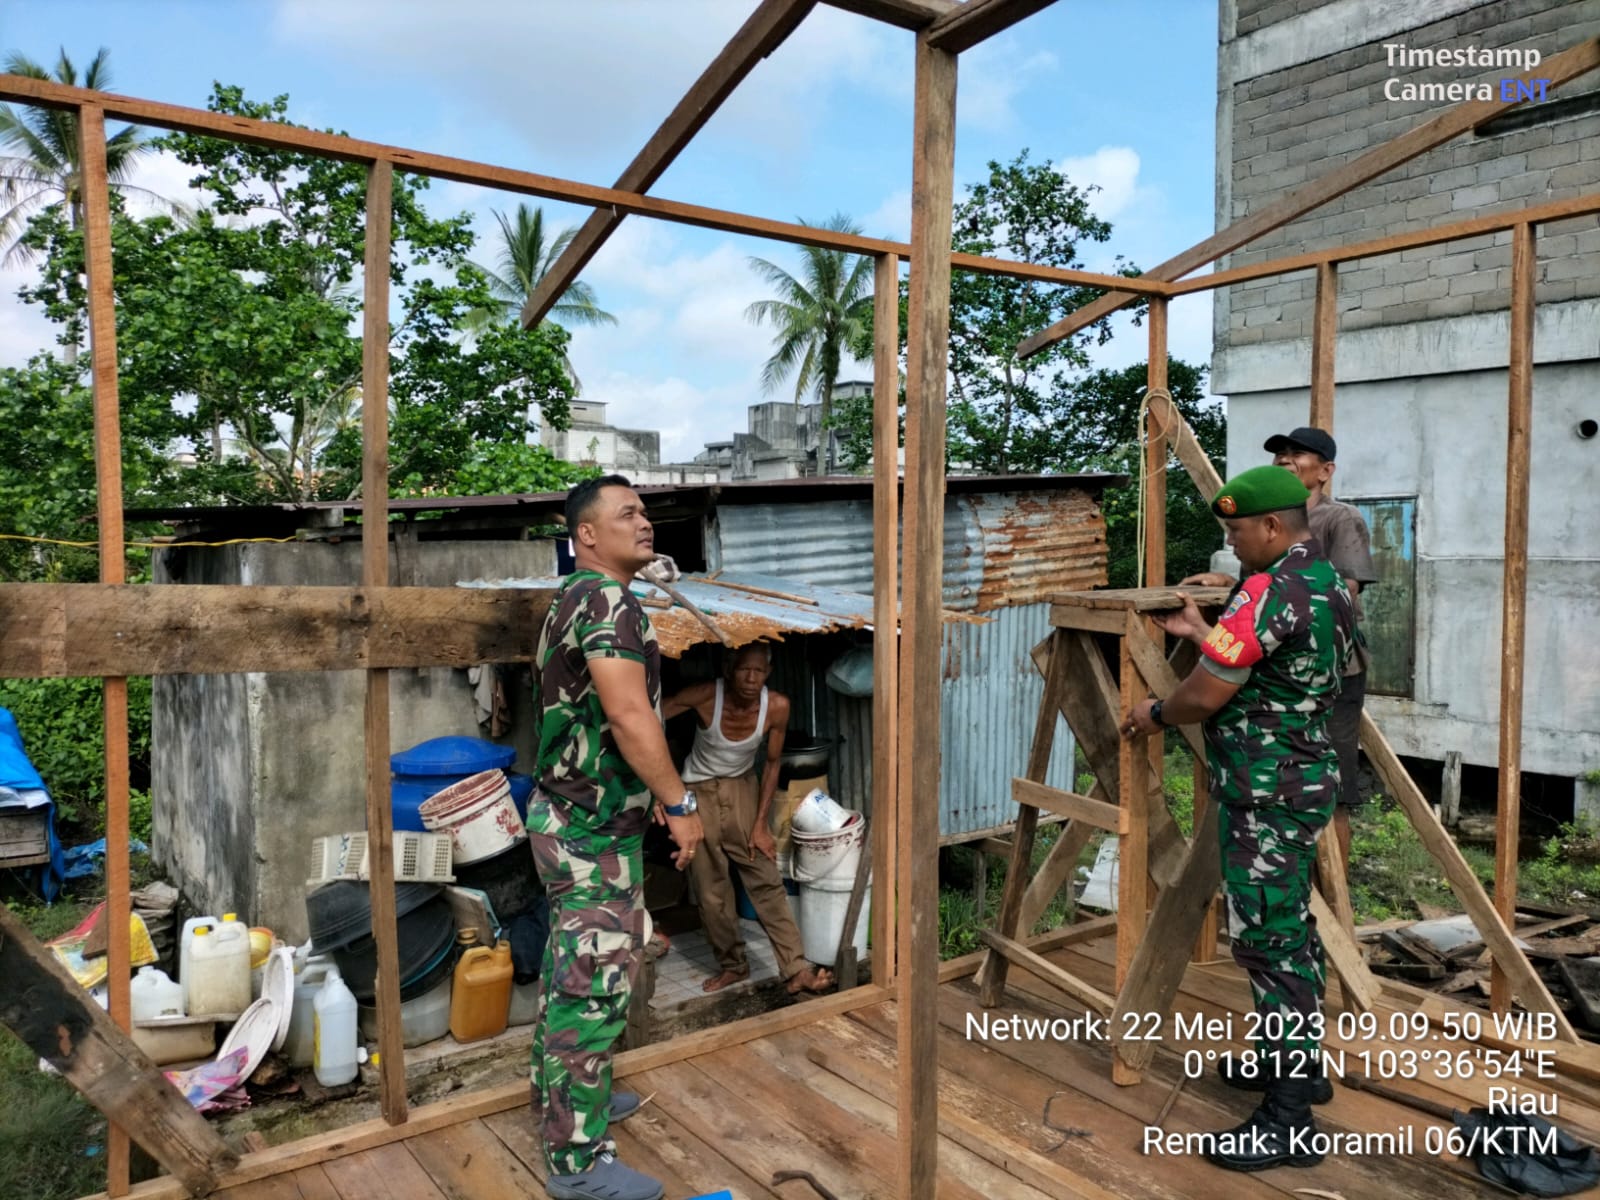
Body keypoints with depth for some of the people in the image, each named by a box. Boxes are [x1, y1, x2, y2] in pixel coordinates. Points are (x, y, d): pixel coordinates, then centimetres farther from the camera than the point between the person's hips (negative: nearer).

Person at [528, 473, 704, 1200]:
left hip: (571, 817, 11)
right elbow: (630, 717, -26)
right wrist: (680, 803, -19)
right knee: (594, 987, -3)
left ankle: (562, 1098, 37)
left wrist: (645, 790, 25)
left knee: (570, 972, 21)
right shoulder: (606, 599, -18)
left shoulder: (577, 598, 15)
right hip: (593, 830, -11)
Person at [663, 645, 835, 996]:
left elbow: (773, 763, -5)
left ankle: (797, 970, -2)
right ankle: (733, 966, 19)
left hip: (743, 788, 1)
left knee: (767, 881, -5)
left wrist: (760, 824, -5)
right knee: (710, 889, 3)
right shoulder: (705, 696, -27)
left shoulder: (777, 706, -20)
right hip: (699, 792, -1)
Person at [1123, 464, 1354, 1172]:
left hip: (1266, 793, -10)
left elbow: (1206, 696, -19)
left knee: (1267, 940, -5)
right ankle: (1297, 1061, 35)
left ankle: (1288, 1120, 2)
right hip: (1306, 778, 11)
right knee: (1291, 927, 20)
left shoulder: (1269, 590, -20)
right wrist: (1202, 633, 20)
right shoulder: (1329, 584, 11)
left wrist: (1155, 714, -1)